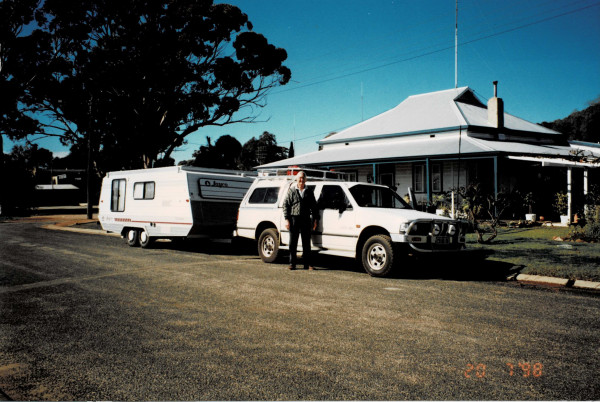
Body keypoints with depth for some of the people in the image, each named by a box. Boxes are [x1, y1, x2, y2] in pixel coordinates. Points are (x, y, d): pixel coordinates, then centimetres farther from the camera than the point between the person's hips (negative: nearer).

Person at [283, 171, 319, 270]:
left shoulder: (309, 192, 13)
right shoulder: (291, 190, 7)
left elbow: (314, 206, 16)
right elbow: (285, 205, 3)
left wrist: (315, 219, 7)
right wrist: (286, 219, -6)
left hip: (306, 219, 2)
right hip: (294, 218, -2)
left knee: (306, 243, 4)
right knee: (293, 243, 2)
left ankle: (307, 264, 9)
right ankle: (292, 263, 8)